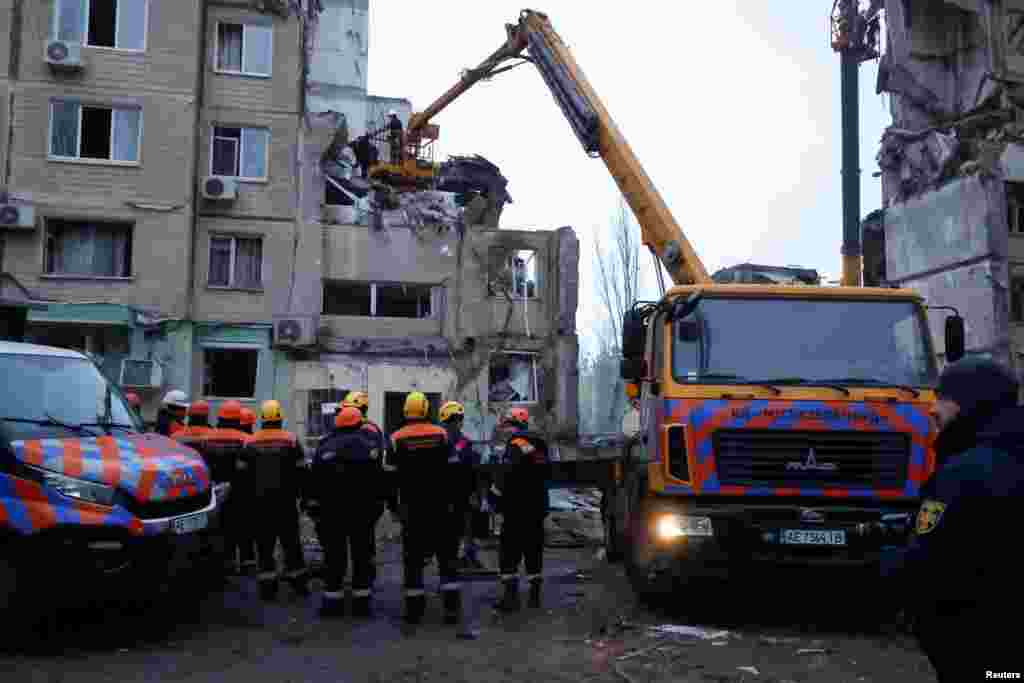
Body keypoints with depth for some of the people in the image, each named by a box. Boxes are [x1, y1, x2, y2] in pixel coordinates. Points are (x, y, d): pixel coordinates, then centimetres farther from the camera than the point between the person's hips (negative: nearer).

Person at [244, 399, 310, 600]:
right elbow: (300, 471, -3)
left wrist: (248, 498, 13)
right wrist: (302, 494, 8)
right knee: (291, 541, 9)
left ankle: (267, 585, 5)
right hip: (285, 501, -1)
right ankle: (298, 581, 14)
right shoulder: (291, 440, -4)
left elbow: (243, 474, 4)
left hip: (259, 501, 1)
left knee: (265, 544, 6)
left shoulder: (250, 442, 2)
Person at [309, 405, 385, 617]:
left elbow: (316, 481, 0)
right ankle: (361, 600, 10)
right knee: (362, 553, 8)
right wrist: (377, 504, 6)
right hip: (364, 510, 0)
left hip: (332, 510, 0)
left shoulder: (325, 445, 0)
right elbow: (378, 478, -2)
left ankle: (332, 600, 9)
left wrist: (316, 505, 5)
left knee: (334, 554, 6)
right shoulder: (370, 443, -1)